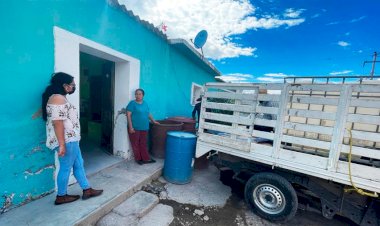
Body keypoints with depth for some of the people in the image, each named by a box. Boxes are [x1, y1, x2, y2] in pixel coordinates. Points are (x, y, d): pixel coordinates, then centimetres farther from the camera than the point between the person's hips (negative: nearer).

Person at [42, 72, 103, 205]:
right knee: (66, 168, 6)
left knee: (78, 164, 14)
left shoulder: (60, 98, 16)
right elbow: (57, 122, -24)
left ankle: (87, 190, 25)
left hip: (71, 140, 11)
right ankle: (61, 196, 25)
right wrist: (62, 145, -25)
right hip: (66, 141, -11)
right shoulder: (58, 98, -17)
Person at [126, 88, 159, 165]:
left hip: (144, 128, 5)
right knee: (135, 144, 8)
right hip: (135, 128, -5)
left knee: (143, 144, 13)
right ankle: (138, 159, 23)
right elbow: (128, 115, -12)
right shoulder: (132, 103, -8)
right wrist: (130, 127, -17)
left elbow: (148, 114, 20)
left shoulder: (145, 103, 10)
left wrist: (153, 121, 19)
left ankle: (146, 158, 22)